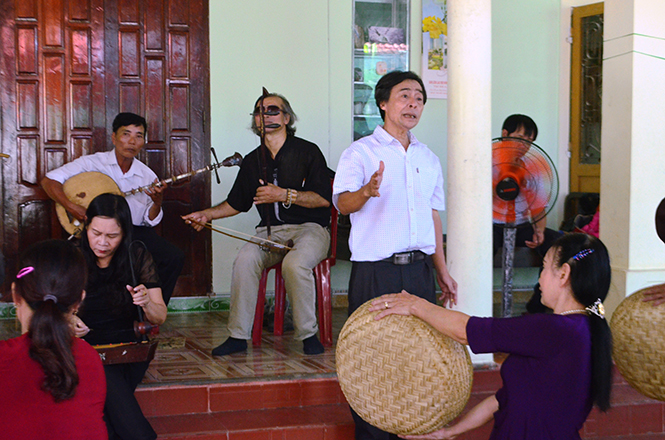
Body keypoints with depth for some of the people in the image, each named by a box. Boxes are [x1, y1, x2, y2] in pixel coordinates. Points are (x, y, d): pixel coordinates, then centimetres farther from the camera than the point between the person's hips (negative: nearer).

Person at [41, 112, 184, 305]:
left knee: (175, 258, -18)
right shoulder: (92, 163, -2)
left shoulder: (148, 176, 7)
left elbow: (150, 221, 11)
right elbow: (49, 180, -5)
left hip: (135, 231, 3)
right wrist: (72, 207, -21)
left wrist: (157, 202, -12)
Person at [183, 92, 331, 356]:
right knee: (245, 259, -28)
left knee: (295, 264, -36)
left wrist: (283, 195, -14)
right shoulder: (252, 161, 17)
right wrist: (206, 215, 12)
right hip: (270, 231, 4)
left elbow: (324, 198, -7)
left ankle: (308, 334, -18)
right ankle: (238, 336, -20)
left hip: (309, 228, -4)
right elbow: (236, 203, 26)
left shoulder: (307, 152, 1)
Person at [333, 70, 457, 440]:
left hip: (419, 271, 5)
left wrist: (443, 271, 18)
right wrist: (367, 191, -37)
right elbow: (343, 202, -15)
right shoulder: (361, 152, -1)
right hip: (375, 273, -5)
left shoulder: (429, 158, 17)